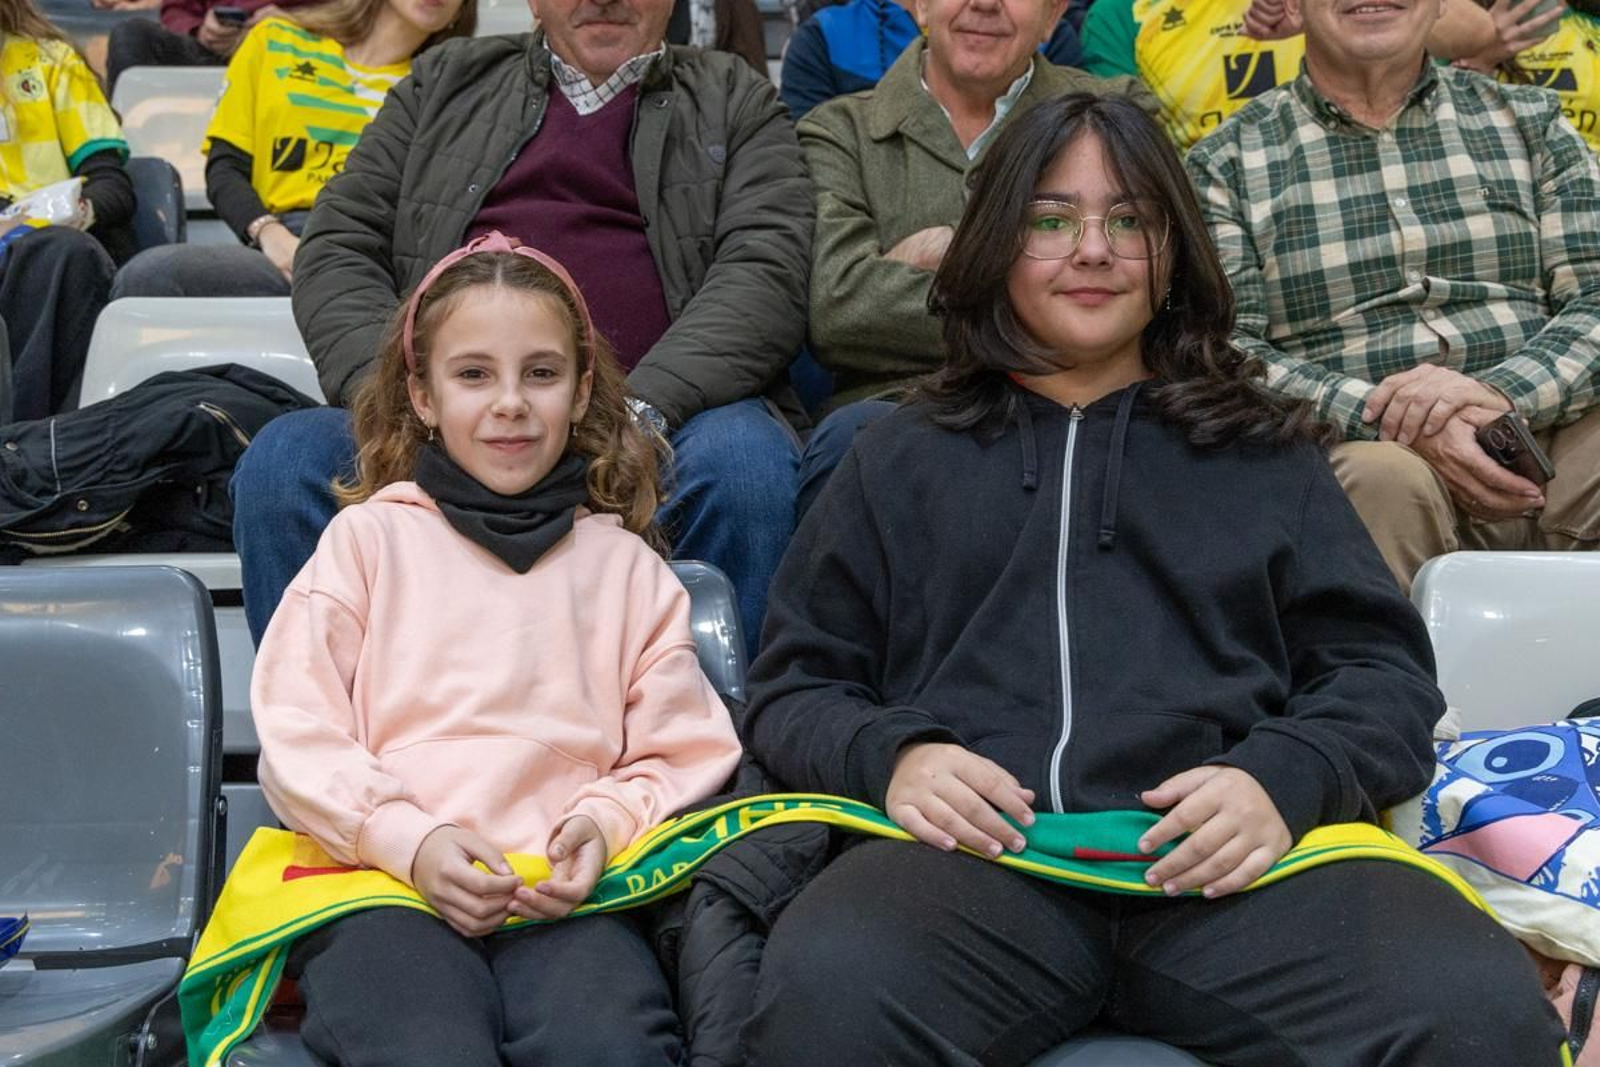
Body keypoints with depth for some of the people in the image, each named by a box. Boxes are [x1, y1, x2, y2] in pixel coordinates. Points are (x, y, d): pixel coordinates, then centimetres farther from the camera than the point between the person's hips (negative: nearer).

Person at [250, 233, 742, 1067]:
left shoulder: (622, 563, 21)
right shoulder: (369, 537, 17)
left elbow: (680, 754, 16)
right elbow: (297, 736, 8)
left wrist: (605, 825, -7)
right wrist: (407, 840, -9)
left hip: (565, 896, 2)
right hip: (384, 885, -1)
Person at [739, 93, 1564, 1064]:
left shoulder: (1263, 454, 24)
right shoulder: (902, 458, 24)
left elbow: (1386, 671, 15)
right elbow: (793, 684, 20)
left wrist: (1285, 776, -8)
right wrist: (887, 755, -5)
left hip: (1222, 860, 1)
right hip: (976, 856, -1)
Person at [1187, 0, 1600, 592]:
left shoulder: (1530, 120, 19)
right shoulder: (1226, 164, 11)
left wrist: (1501, 392, -15)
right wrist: (1391, 422, -18)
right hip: (1354, 450, -1)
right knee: (1384, 477, -36)